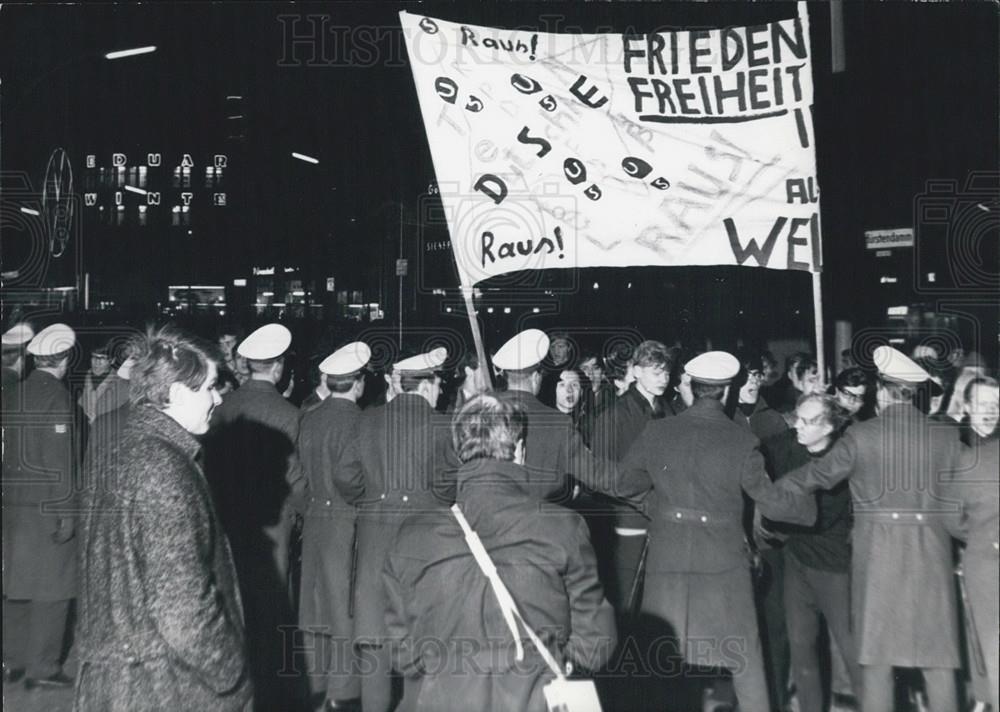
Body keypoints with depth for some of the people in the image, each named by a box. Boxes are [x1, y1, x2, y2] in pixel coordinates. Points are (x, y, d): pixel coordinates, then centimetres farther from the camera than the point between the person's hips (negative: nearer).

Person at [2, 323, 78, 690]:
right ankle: (42, 667, 4)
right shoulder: (57, 395, -13)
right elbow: (61, 459, -16)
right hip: (48, 505, -7)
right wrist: (66, 512, -15)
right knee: (51, 587, 1)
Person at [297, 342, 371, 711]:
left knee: (317, 604, 13)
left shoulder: (309, 419, 3)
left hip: (314, 519, 6)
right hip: (347, 523, -6)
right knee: (346, 608, 1)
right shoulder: (356, 421, -16)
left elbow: (303, 471, 9)